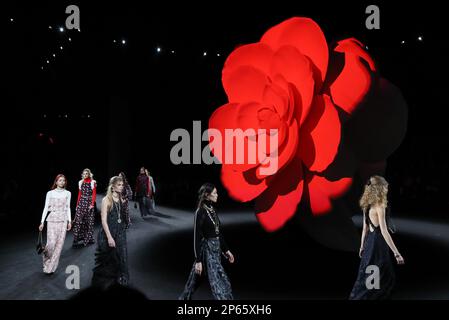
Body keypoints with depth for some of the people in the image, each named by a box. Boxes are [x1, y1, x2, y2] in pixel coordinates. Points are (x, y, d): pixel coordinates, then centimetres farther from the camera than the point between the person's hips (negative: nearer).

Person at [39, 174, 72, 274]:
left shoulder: (68, 193, 7)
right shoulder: (50, 193, 2)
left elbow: (68, 208, 10)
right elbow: (46, 208, 2)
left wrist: (69, 221, 4)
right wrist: (42, 222, -2)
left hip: (63, 220, 2)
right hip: (52, 220, -2)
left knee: (59, 244, -2)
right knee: (51, 242, -11)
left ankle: (51, 267, 7)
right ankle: (46, 257, 23)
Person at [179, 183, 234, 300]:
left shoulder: (212, 210, 9)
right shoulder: (200, 212, -16)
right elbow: (197, 237, -16)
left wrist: (226, 250, 18)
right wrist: (198, 260, -18)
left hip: (216, 250, 8)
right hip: (207, 251, -8)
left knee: (195, 279, 19)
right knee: (220, 282, -7)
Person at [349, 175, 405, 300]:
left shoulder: (367, 206, 7)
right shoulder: (379, 207, -19)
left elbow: (365, 228, 14)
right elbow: (384, 231, -23)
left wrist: (362, 246, 22)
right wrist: (396, 253, -24)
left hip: (370, 242, 9)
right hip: (378, 244, -9)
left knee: (387, 276, 20)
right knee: (368, 279, -1)